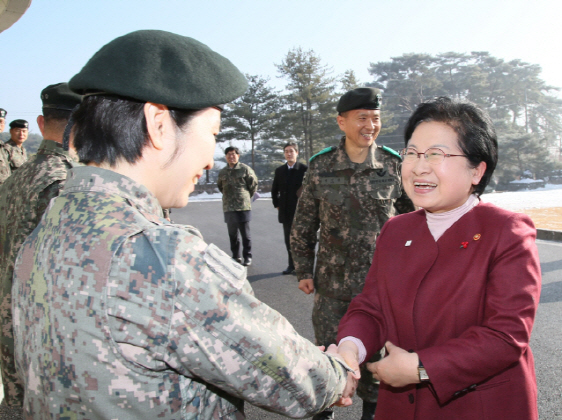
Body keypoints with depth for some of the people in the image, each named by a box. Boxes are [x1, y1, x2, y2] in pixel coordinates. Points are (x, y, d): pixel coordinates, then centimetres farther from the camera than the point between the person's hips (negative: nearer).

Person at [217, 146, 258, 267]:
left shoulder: (245, 169, -3)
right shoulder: (222, 172, 10)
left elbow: (254, 184, 4)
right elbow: (220, 186, 26)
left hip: (243, 207, -4)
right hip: (228, 207, 4)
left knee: (245, 234, -1)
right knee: (232, 234, 10)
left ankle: (247, 257, 9)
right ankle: (236, 256, 20)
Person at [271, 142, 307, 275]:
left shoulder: (304, 169, -5)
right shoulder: (280, 170, 10)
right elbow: (274, 190, 18)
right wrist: (277, 205, 11)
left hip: (300, 210, -4)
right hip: (286, 212, 5)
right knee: (289, 239, 10)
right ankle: (292, 265, 20)